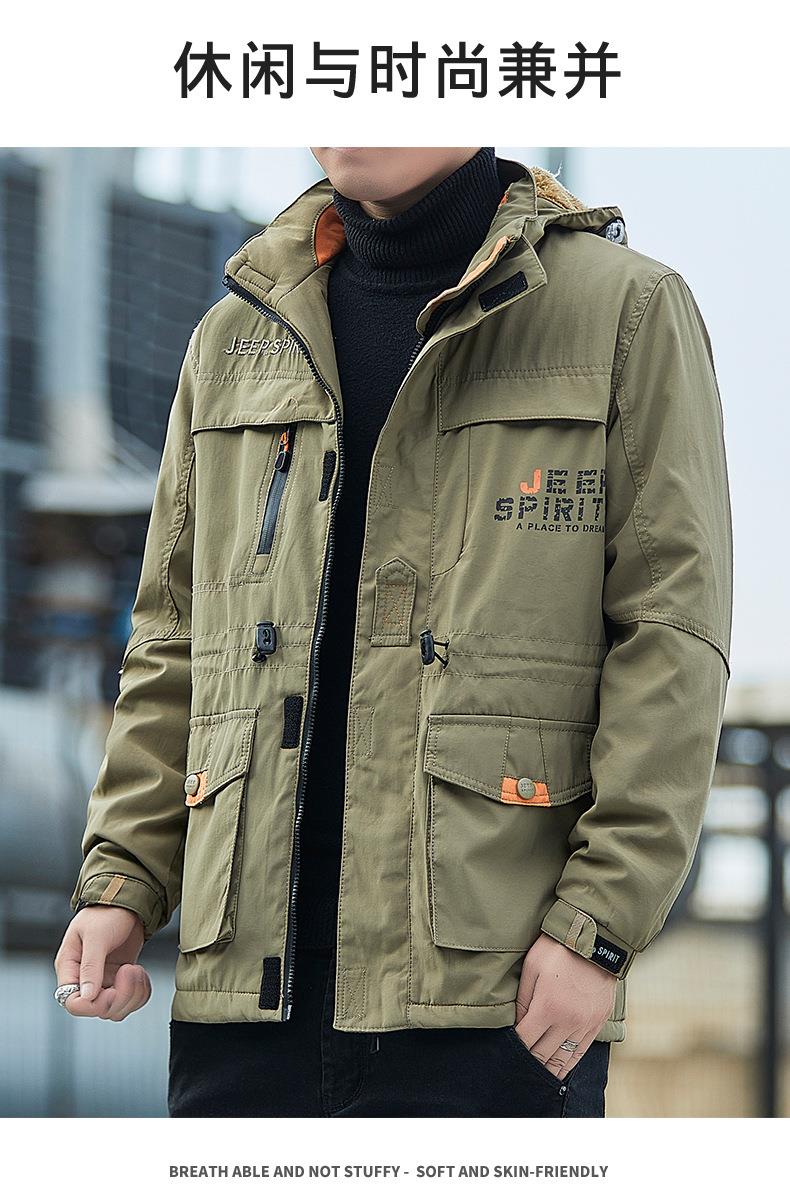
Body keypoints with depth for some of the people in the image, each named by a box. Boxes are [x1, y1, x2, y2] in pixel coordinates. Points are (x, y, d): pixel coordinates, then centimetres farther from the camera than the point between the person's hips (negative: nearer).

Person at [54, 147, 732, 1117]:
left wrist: (598, 925, -12)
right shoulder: (235, 338, 18)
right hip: (246, 974, 4)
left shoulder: (629, 310, 3)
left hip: (494, 983, -4)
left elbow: (671, 641, -3)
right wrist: (119, 881, 7)